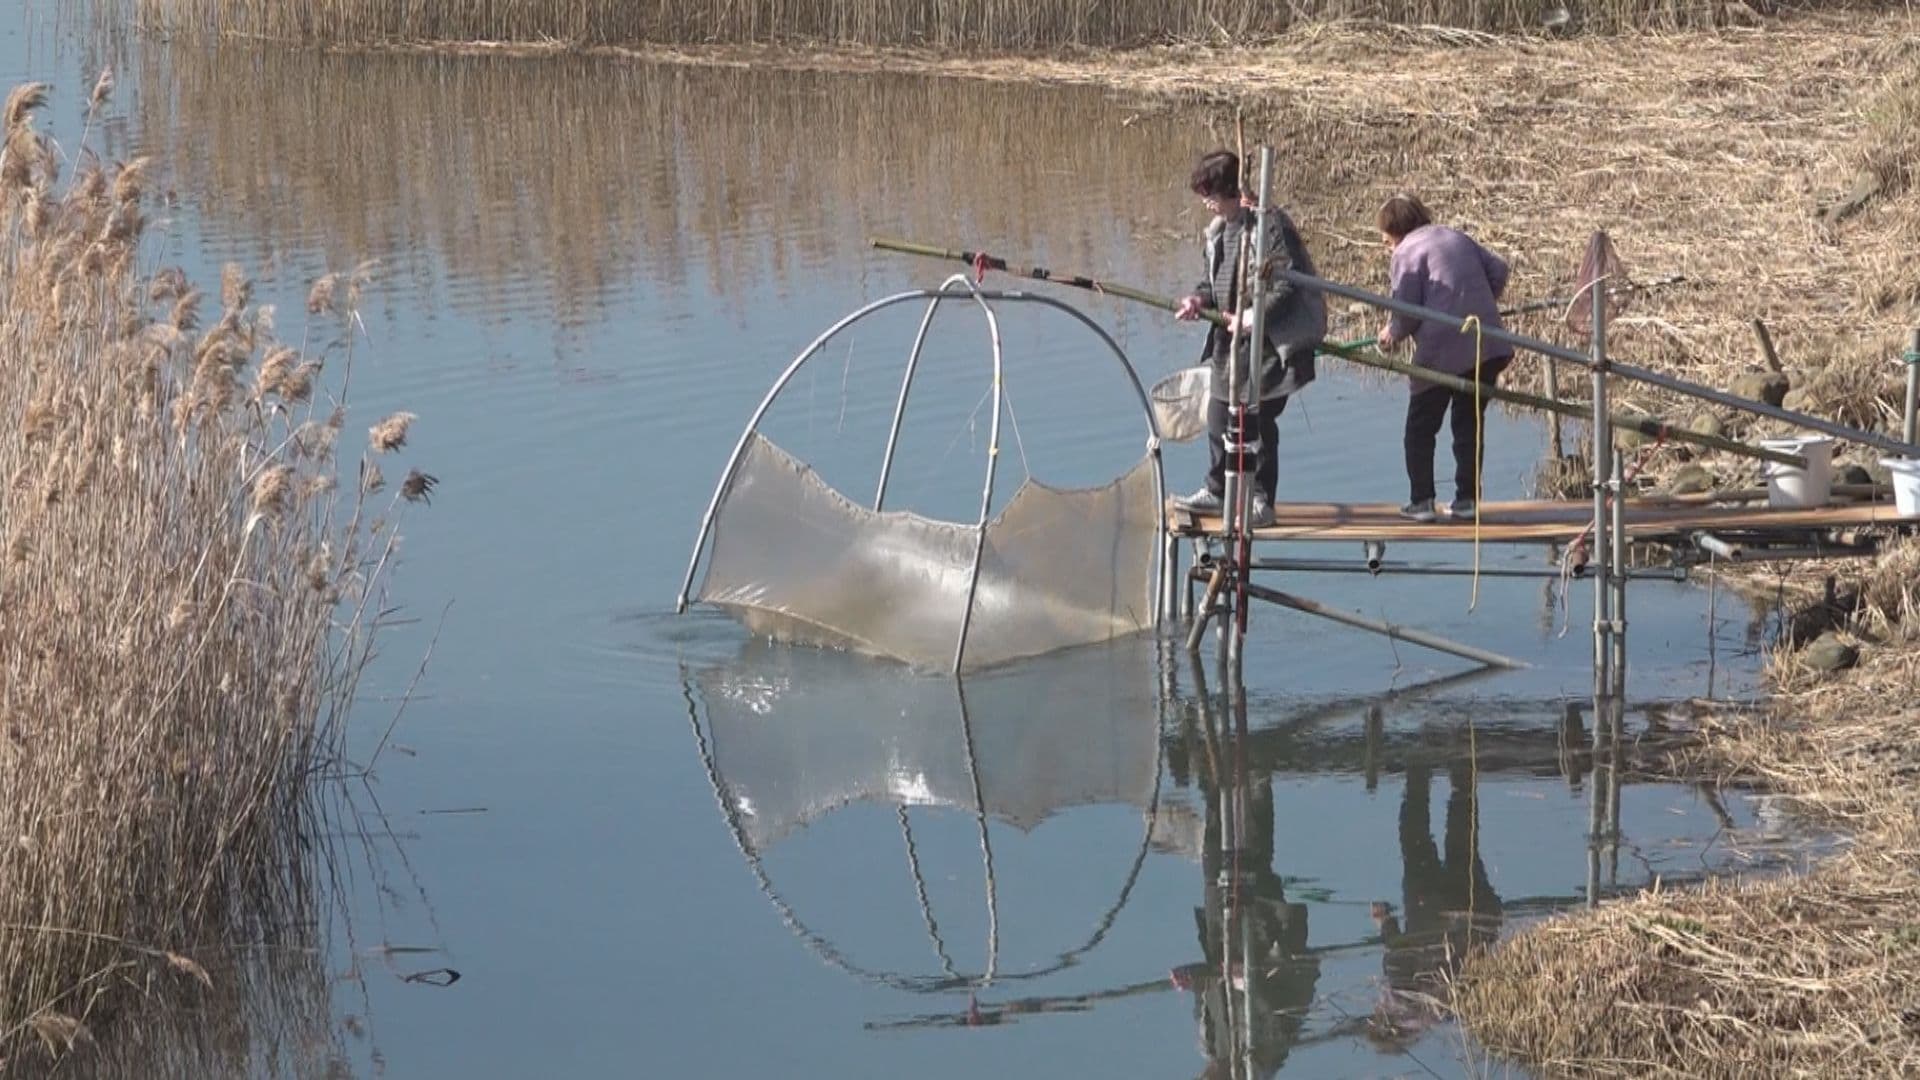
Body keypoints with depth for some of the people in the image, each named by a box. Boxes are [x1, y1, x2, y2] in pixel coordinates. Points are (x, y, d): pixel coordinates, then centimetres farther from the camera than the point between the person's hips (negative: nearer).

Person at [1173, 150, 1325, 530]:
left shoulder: (1271, 226, -17)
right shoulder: (1217, 229, 10)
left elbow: (1287, 285, -19)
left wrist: (1256, 316, -24)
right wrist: (1200, 300, 0)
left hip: (1267, 341, -9)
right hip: (1229, 338, 9)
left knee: (1259, 419, -5)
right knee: (1219, 415, 15)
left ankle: (1261, 501, 4)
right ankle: (1217, 491, 29)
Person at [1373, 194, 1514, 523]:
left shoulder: (1407, 252, -3)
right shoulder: (1458, 238, 18)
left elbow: (1406, 313, -9)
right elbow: (1498, 269, 18)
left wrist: (1392, 333, 11)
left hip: (1441, 352, -6)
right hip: (1487, 349, 6)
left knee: (1420, 429, 6)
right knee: (1469, 424, 14)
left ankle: (1422, 501, 1)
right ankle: (1467, 499, 9)